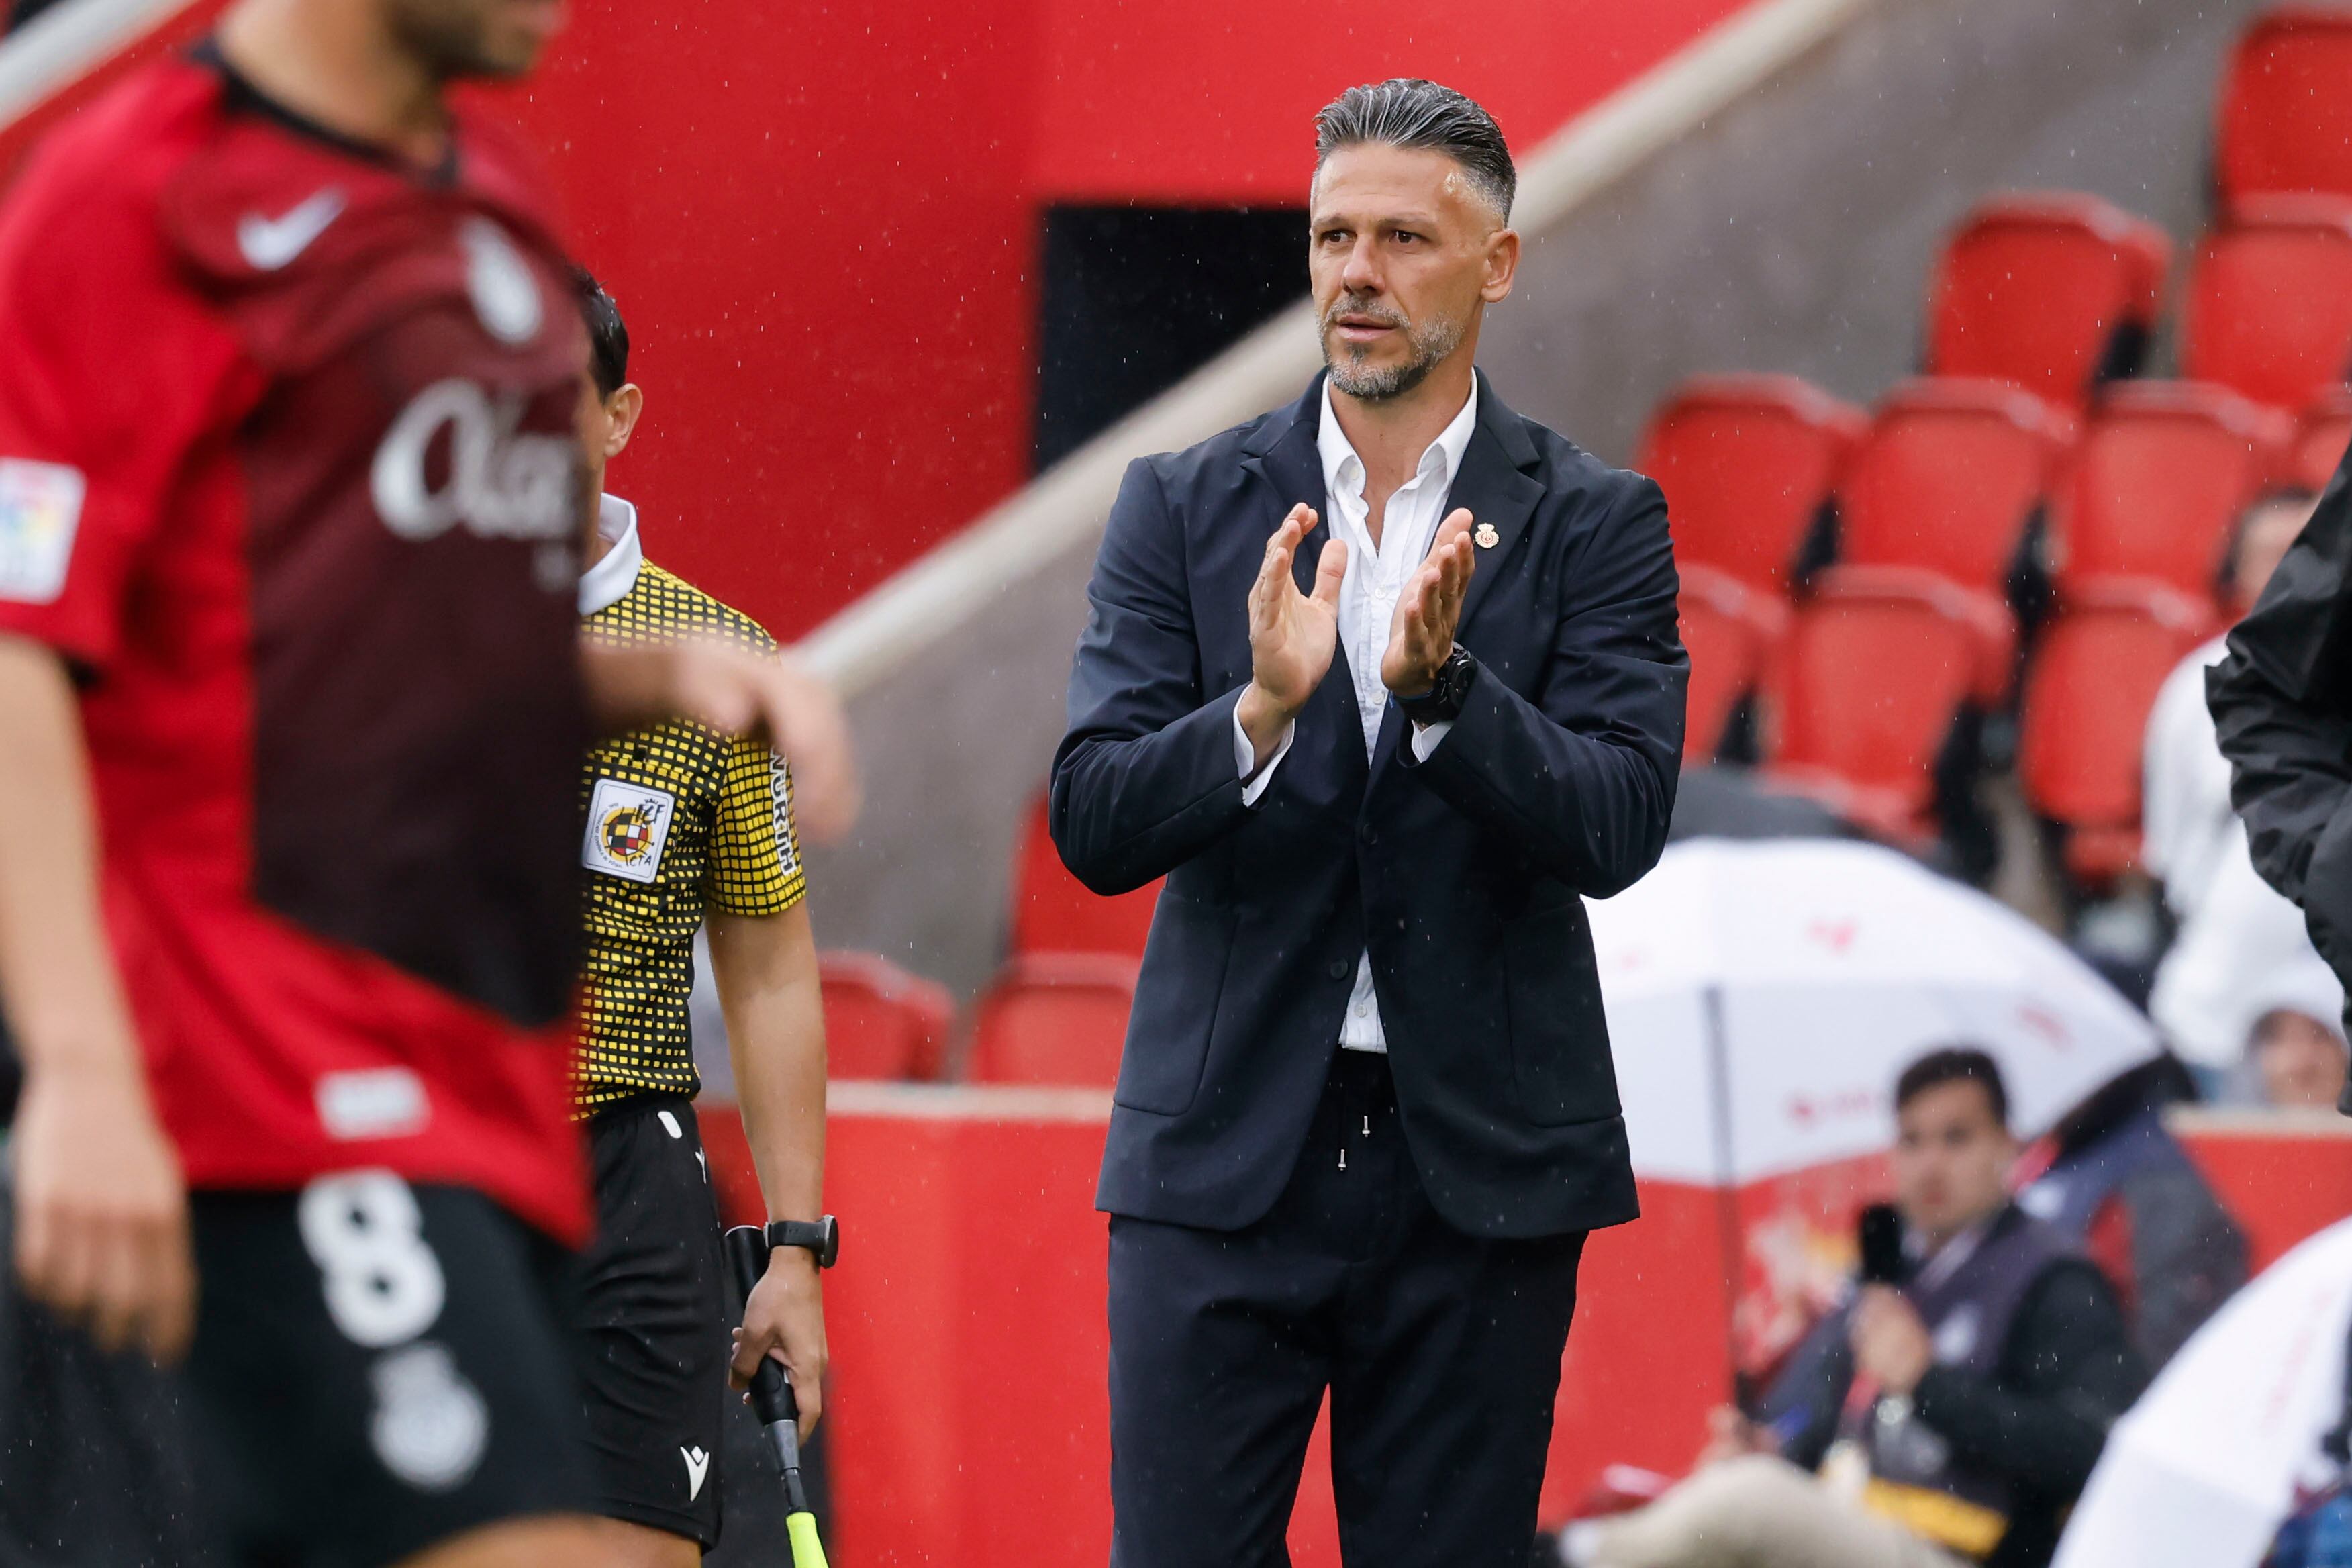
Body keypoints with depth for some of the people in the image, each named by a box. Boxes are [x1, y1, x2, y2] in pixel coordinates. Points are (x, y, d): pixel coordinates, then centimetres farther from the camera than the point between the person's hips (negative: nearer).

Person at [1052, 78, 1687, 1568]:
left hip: (1479, 1164, 0)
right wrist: (1262, 709, -21)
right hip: (1227, 1156, 0)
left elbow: (1618, 828, -8)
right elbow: (1094, 824, -3)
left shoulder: (1597, 523, 2)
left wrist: (1439, 684, -24)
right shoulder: (1184, 508, 5)